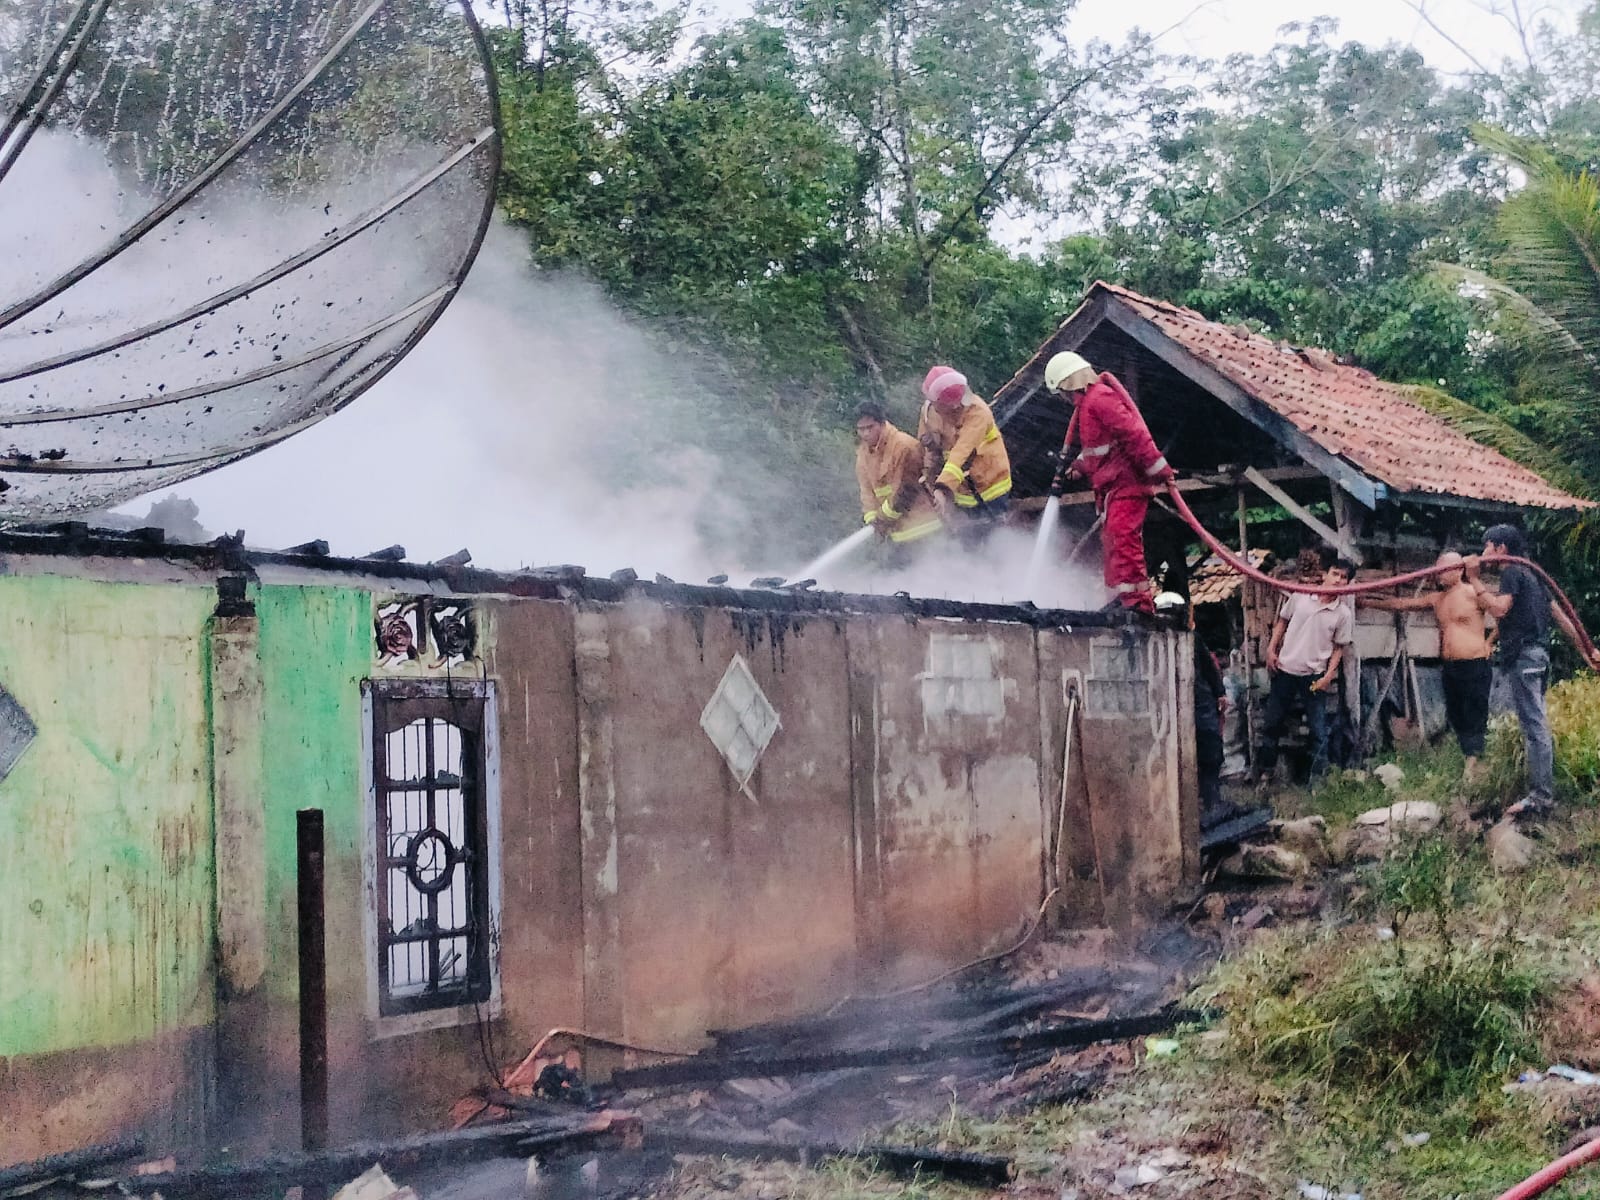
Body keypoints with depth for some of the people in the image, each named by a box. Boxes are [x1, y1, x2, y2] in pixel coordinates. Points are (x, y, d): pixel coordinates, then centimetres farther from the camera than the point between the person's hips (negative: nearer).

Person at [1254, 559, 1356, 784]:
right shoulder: (1300, 596, -3)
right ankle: (1265, 767, 24)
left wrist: (1329, 675, -10)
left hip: (1315, 674, -1)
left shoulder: (1344, 613, -6)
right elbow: (1282, 621, 8)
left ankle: (1318, 775, 12)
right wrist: (1271, 649, 1)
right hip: (1285, 668, 1)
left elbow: (1339, 648, 0)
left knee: (1318, 729, 2)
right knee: (1272, 721, 10)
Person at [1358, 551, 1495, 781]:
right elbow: (1402, 604, 16)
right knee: (1456, 720, 7)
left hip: (1475, 668, -8)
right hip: (1450, 668, 8)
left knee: (1474, 721, -7)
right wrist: (1368, 602, 14)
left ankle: (1472, 773, -9)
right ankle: (1471, 766, 12)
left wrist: (1489, 640, -11)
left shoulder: (1473, 593, -7)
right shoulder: (1436, 599, 14)